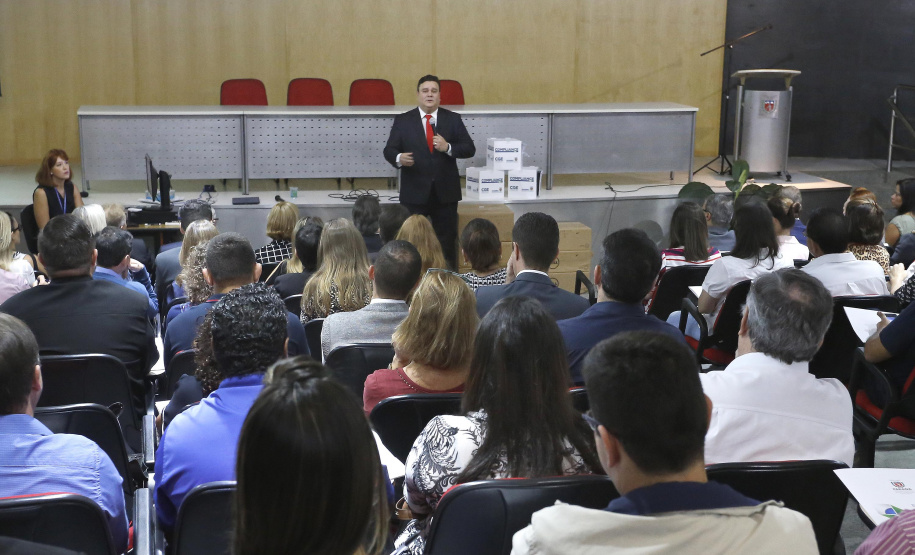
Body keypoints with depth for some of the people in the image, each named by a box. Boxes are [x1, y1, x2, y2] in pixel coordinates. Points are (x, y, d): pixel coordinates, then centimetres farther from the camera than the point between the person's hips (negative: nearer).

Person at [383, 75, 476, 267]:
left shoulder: (453, 119, 5)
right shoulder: (403, 121, 3)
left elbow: (470, 149, 2)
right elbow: (389, 150, -2)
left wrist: (448, 148, -16)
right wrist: (399, 158, -24)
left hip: (445, 193, 1)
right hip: (414, 193, -1)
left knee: (447, 243, 7)